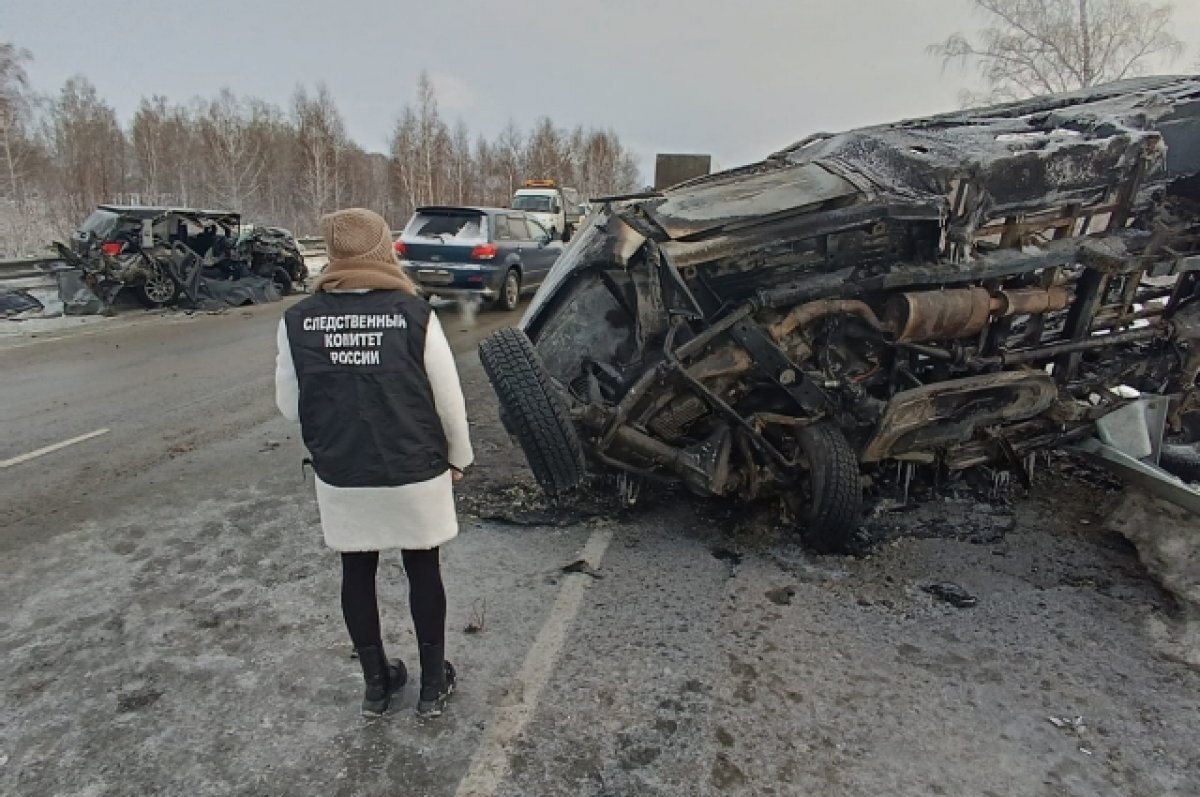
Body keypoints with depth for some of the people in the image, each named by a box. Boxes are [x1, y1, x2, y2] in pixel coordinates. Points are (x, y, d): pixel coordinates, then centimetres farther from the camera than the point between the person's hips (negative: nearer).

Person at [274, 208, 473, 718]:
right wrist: (458, 456, 7)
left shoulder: (297, 321, -6)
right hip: (416, 474, -2)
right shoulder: (414, 313, -13)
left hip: (341, 478, 2)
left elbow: (289, 406, 2)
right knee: (423, 570, 16)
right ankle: (433, 684, 31)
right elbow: (449, 400, -8)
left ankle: (376, 685, 35)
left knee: (357, 573, 19)